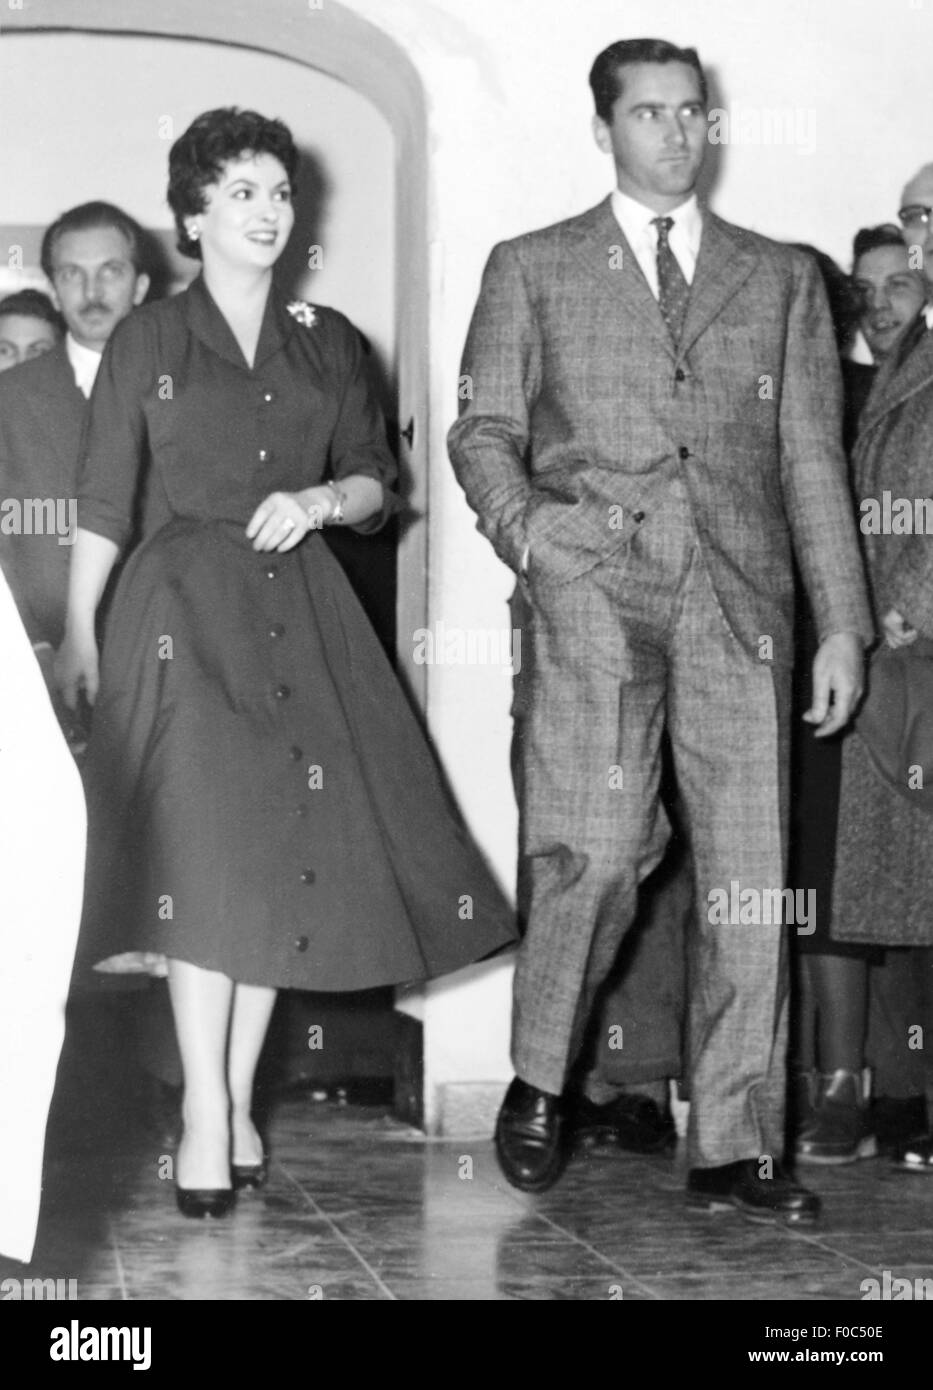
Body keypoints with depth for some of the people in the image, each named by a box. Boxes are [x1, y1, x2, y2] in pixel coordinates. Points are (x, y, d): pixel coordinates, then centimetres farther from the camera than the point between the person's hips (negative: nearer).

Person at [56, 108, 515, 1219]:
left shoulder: (327, 344, 14)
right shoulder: (146, 342, 6)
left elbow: (376, 484, 15)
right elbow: (102, 501, 3)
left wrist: (322, 500, -7)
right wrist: (77, 631, -3)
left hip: (300, 615, 3)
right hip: (182, 609, -3)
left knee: (285, 853, -1)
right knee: (205, 853, -13)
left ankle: (238, 1101, 7)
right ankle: (204, 1110, -10)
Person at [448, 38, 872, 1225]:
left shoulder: (782, 279, 20)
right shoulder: (532, 269, 17)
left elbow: (812, 460, 15)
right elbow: (483, 429, 13)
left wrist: (842, 625, 7)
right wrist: (524, 528, -8)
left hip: (738, 593, 2)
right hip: (594, 585, -2)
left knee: (748, 871, -3)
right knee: (595, 850, -16)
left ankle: (734, 1149, 4)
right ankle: (538, 1080, 8)